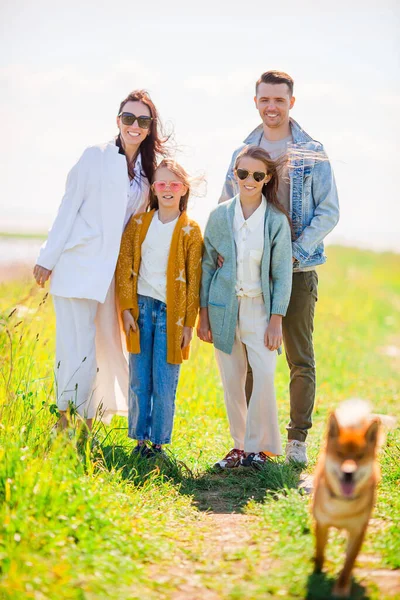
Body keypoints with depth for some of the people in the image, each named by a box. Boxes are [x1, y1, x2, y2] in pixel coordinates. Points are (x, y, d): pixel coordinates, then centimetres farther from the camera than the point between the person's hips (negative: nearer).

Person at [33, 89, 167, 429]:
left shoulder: (148, 170, 11)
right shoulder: (96, 157, -2)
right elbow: (69, 208, -3)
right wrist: (48, 259, -6)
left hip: (114, 272, 6)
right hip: (78, 267, -5)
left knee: (108, 348, 8)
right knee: (77, 349, -7)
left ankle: (87, 425, 17)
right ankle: (66, 423, 1)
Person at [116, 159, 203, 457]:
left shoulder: (191, 231, 1)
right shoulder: (139, 223, 8)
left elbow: (194, 281, -1)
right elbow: (125, 267, 6)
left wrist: (189, 323, -5)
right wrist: (127, 308, -3)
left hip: (171, 313, -2)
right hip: (141, 309, 3)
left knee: (164, 385, -2)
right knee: (139, 382, 6)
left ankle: (159, 442, 10)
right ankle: (140, 440, 16)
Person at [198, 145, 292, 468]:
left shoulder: (277, 220, -4)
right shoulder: (220, 215, 2)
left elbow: (282, 273, -2)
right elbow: (208, 265, 7)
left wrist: (276, 320, -7)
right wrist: (203, 315, 6)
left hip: (259, 307, -2)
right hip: (224, 307, 2)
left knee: (264, 374, -14)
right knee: (232, 381, 6)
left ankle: (258, 445, 0)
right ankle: (239, 445, 19)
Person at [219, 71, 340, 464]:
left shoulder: (311, 153, 1)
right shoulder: (242, 151, 10)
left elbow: (329, 211, -2)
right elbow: (225, 208, 15)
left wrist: (297, 252, -12)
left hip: (297, 269, -3)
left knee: (300, 357, 1)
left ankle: (297, 439, 9)